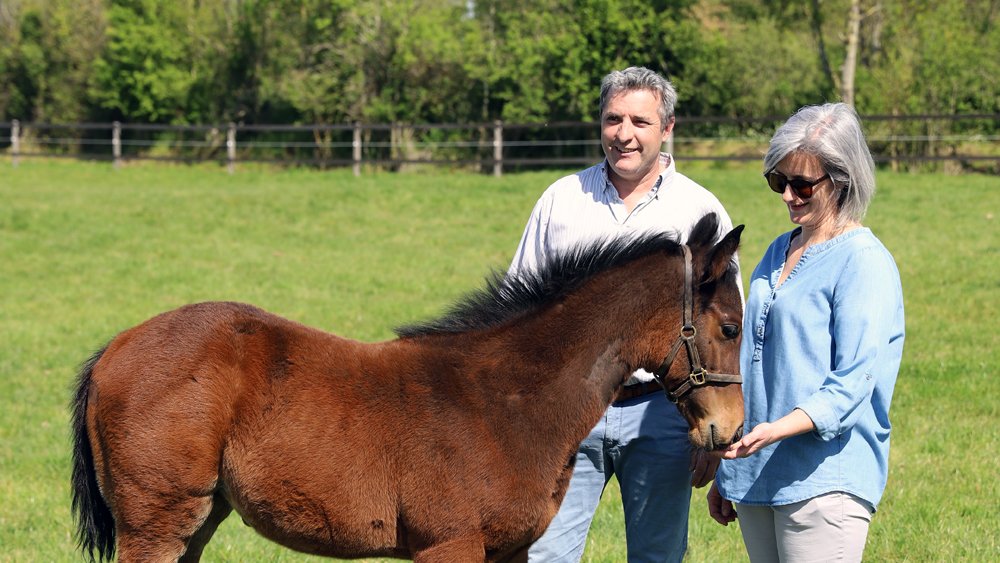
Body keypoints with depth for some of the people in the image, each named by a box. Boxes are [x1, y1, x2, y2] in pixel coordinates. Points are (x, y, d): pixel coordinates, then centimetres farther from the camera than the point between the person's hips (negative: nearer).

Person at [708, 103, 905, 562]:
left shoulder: (865, 262, -10)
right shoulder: (779, 252, 15)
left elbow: (851, 383, -17)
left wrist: (776, 430, -32)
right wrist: (724, 472, 23)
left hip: (824, 484, -8)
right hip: (756, 474, 8)